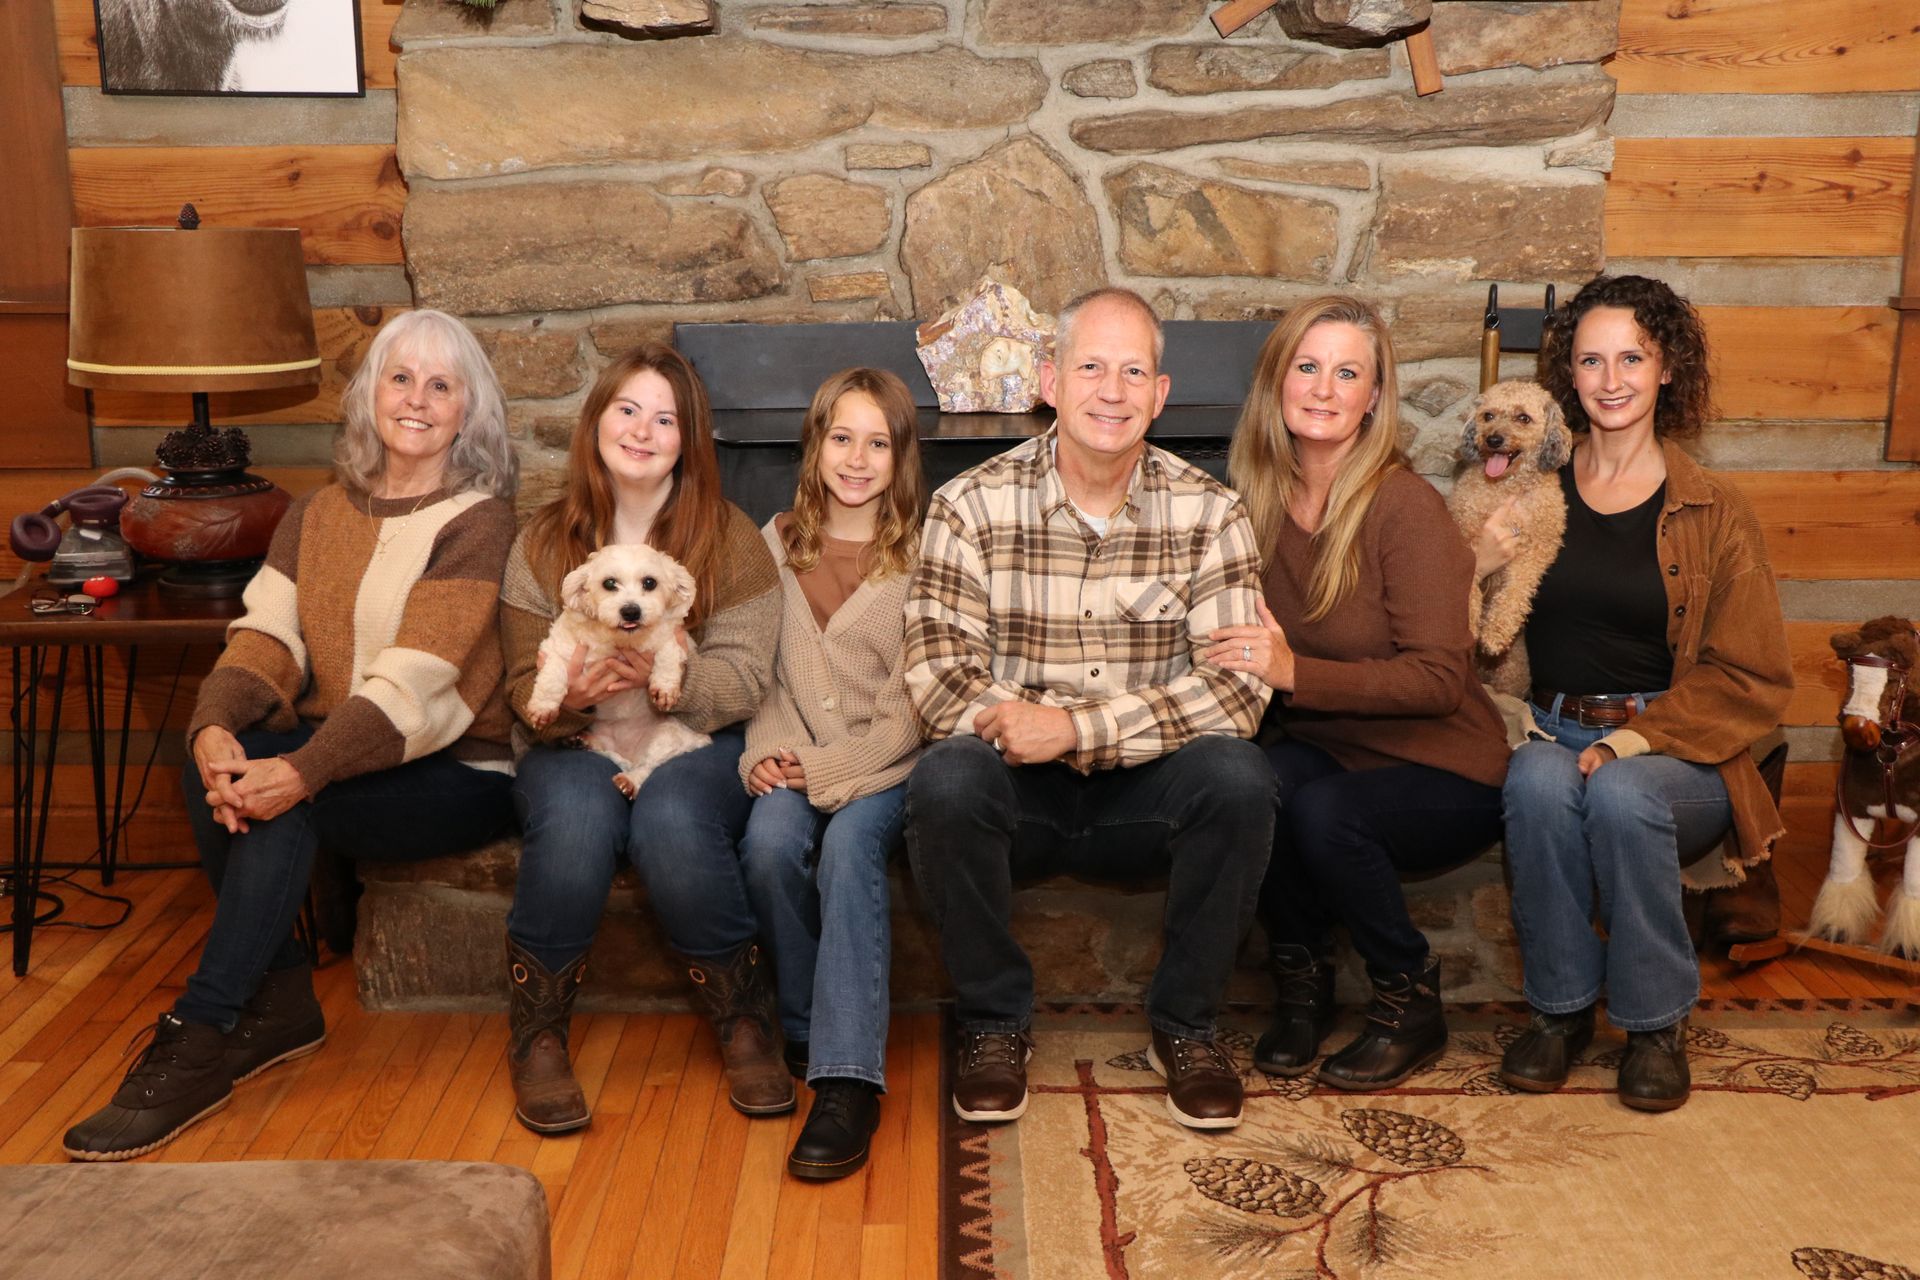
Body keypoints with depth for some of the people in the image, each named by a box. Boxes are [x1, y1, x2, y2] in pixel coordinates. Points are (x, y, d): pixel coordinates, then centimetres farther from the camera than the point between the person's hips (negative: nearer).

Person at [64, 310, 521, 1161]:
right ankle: (279, 999, -7)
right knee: (223, 762, -22)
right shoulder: (319, 515, 11)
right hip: (335, 754, 6)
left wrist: (306, 770, -34)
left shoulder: (479, 521, -9)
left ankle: (198, 1041, -18)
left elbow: (414, 683, -21)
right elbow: (268, 637, -3)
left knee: (283, 797, -29)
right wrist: (216, 724, -24)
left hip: (456, 773, -5)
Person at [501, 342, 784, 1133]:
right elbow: (524, 687, 3)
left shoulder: (729, 538, 3)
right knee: (575, 816, -34)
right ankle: (537, 1033, -12)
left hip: (697, 744, -1)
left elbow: (745, 677, -5)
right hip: (575, 745, 1)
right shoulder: (544, 542, 7)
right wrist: (569, 698, -21)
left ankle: (743, 1022, -10)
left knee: (672, 820, -34)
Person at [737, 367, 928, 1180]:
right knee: (769, 845, -29)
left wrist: (829, 770, -15)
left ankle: (848, 1078, -33)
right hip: (796, 761, 3)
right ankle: (806, 1029, -8)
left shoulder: (922, 553, 2)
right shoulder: (777, 543, 13)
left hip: (884, 765, -2)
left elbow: (910, 707, -5)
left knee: (850, 843, -33)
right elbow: (761, 673, 10)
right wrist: (765, 752, -9)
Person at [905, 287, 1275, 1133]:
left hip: (1148, 794, 1)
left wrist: (1079, 728, -24)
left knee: (1238, 777, -29)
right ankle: (994, 1023, -6)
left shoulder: (1208, 514, -3)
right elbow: (936, 675, -11)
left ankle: (1184, 1025, -5)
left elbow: (1237, 687, -13)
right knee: (945, 780, -31)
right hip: (1018, 793, 0)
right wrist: (1021, 724, -29)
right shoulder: (972, 506, -4)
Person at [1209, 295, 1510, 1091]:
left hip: (1440, 773, -3)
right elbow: (1244, 647, 10)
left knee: (1324, 813, -32)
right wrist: (1243, 665, -13)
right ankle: (1300, 981, -4)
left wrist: (1296, 672, -30)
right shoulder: (1251, 498, -1)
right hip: (1320, 749, 4)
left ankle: (1411, 1004, -4)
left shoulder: (1405, 506, -16)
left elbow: (1439, 678, -20)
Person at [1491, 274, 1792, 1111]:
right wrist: (1481, 566, -8)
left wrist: (1634, 739, -14)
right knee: (1539, 781, -32)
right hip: (1551, 735, 2)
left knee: (1621, 793, -34)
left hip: (1674, 755, -1)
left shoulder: (1714, 515, 4)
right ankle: (1560, 1008, -12)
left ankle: (1658, 1022, -10)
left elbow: (1752, 679, -1)